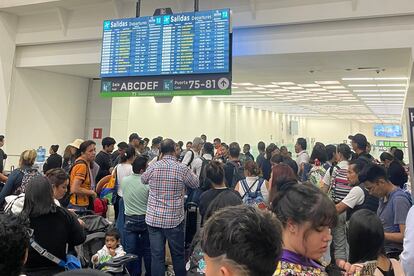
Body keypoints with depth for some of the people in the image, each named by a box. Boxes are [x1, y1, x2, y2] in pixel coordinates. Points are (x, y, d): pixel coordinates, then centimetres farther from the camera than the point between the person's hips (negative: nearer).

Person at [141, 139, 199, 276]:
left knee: (157, 256, 8)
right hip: (175, 219, -1)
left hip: (154, 218, 2)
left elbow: (143, 179, 16)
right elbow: (196, 184, 5)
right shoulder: (182, 168, -11)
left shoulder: (153, 167, -5)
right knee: (178, 255, 15)